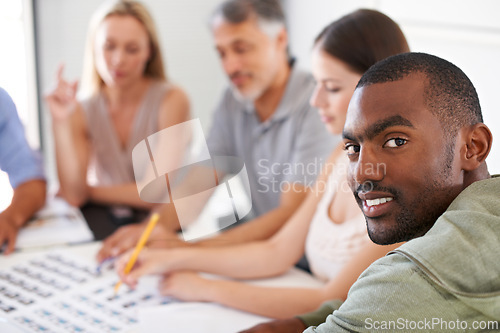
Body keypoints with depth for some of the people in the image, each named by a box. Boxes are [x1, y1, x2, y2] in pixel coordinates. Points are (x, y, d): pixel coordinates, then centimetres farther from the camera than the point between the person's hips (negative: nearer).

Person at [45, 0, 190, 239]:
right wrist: (62, 123, -18)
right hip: (106, 223, 2)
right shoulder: (83, 111, 0)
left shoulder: (171, 100, -11)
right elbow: (73, 195, -11)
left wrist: (90, 190, -5)